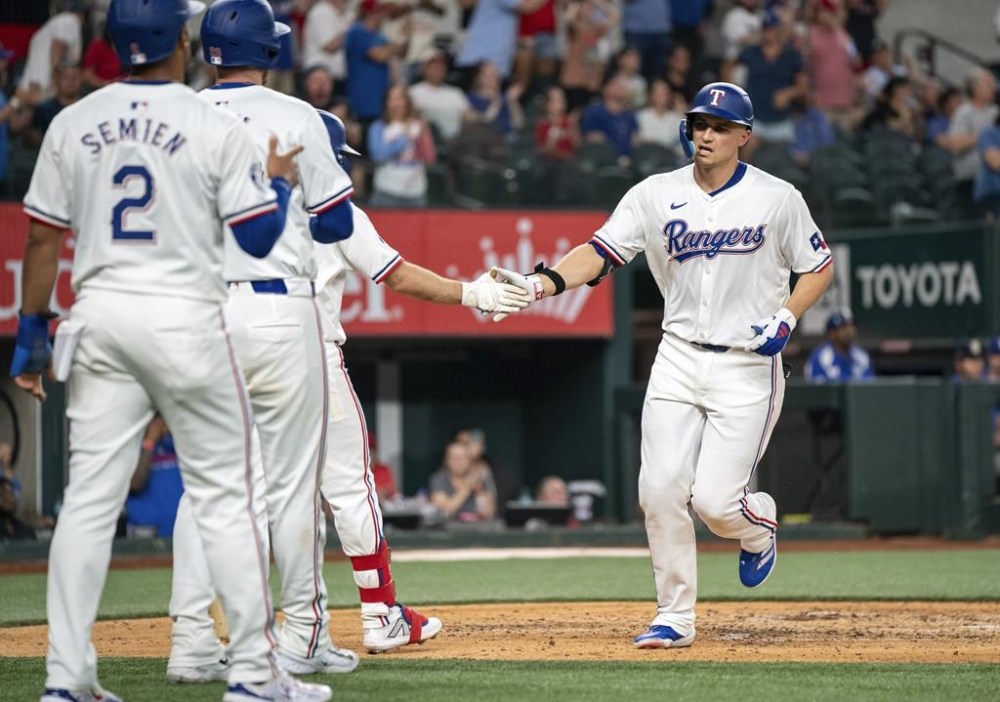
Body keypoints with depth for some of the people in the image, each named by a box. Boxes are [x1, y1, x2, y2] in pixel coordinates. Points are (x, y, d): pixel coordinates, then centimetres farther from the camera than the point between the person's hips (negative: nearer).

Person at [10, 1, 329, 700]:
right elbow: (259, 237, -7)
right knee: (224, 495, 4)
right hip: (186, 318, -4)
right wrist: (281, 178, 12)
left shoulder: (73, 124, 4)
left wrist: (33, 333, 12)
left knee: (89, 497, 5)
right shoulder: (217, 127, -6)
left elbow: (43, 240, 5)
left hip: (99, 318, 4)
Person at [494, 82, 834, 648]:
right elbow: (601, 253, -7)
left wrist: (786, 319, -11)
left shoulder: (778, 199, -4)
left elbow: (820, 266, 6)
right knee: (661, 490, -7)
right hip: (679, 361, 3)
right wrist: (538, 284, -24)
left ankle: (759, 525, 26)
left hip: (747, 364, -3)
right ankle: (675, 618, 6)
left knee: (715, 501, -11)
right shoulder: (656, 195, 1)